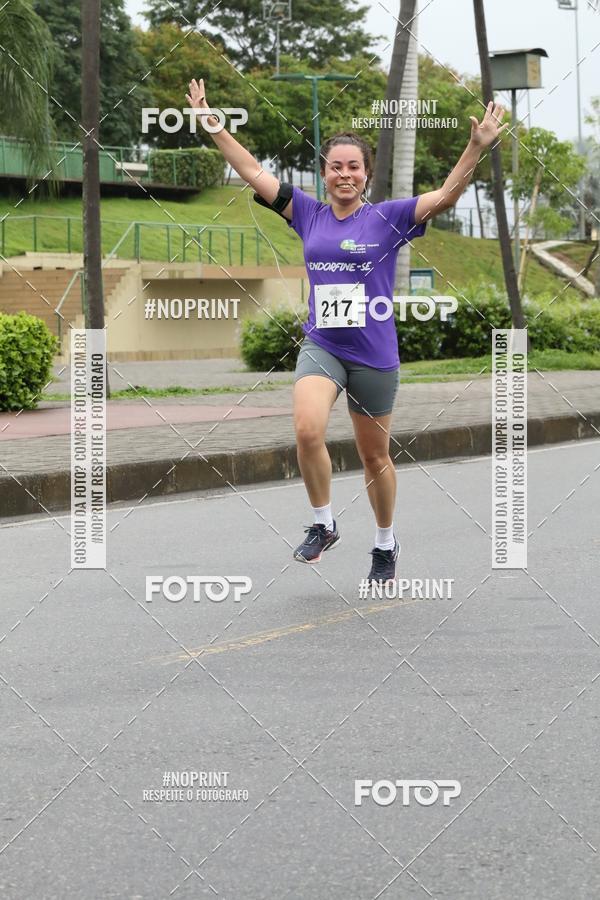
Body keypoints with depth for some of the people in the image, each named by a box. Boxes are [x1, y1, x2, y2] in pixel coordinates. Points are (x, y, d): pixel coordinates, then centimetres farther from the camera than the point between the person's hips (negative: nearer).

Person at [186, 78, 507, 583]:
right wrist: (212, 124, 3)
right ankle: (323, 525, -2)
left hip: (374, 356, -1)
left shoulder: (388, 218, -4)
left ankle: (386, 544, 33)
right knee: (307, 431, -24)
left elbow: (447, 195, -14)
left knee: (375, 456, 10)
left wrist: (478, 147, -27)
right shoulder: (308, 214, 4)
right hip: (320, 347, 1)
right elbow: (253, 173, 6)